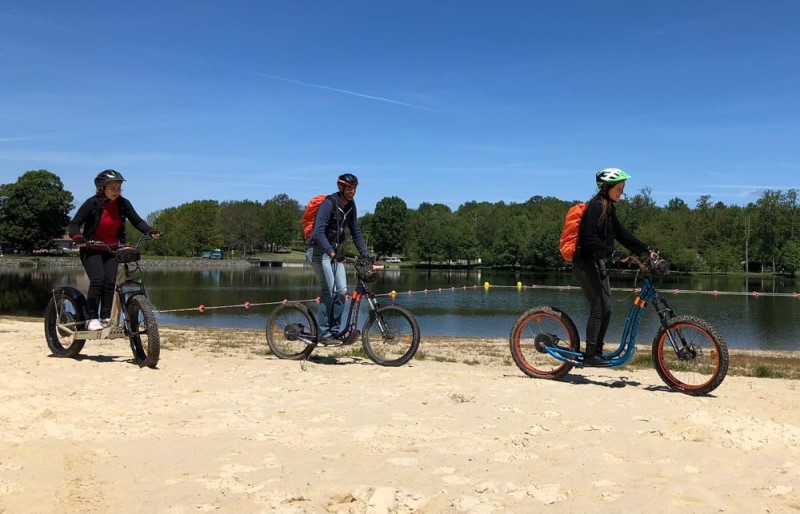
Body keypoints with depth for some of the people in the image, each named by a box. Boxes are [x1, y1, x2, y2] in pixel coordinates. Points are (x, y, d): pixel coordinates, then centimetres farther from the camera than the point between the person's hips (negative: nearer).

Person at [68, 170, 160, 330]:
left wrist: (150, 231, -19)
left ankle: (106, 317, 1)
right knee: (97, 280, -19)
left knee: (110, 282, -9)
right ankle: (92, 319, -13)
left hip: (112, 250, 3)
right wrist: (77, 237, -36)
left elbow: (137, 221, 0)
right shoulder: (92, 203, -16)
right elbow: (74, 224, -15)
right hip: (92, 250, -3)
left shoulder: (123, 204, -6)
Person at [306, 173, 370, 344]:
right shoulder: (328, 204, -19)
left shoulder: (350, 206, 5)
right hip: (319, 251, -7)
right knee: (329, 291, -15)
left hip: (334, 251, 7)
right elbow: (318, 232, -28)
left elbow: (355, 232, 11)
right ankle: (323, 333, -7)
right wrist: (331, 252, -39)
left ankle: (335, 329, 7)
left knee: (342, 290, -4)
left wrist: (364, 254, 2)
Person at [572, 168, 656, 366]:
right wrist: (612, 253, -30)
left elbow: (622, 234, 14)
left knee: (606, 309, 8)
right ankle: (590, 354, 0)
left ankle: (597, 352, 15)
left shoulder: (608, 209, 15)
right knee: (599, 308, -8)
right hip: (586, 263, -10)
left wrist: (647, 250, 7)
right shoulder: (596, 207, -14)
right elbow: (590, 238, -23)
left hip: (597, 263, 10)